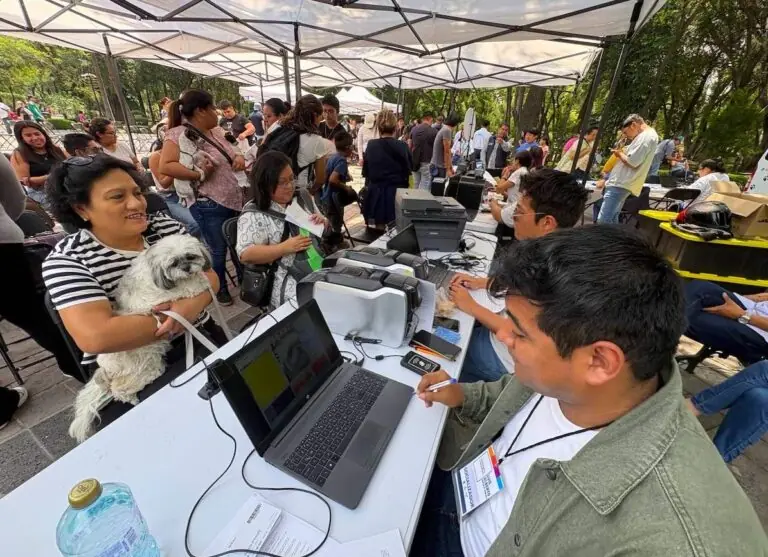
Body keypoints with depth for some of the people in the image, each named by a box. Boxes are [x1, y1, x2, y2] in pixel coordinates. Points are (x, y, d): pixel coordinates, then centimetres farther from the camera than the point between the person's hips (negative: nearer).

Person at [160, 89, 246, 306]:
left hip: (234, 199, 8)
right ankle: (220, 290, 25)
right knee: (218, 252, 4)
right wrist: (199, 174, -22)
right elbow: (165, 166, -21)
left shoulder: (216, 131, 11)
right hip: (208, 205, -7)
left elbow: (230, 153, 26)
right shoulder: (179, 134, -11)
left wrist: (238, 157, 4)